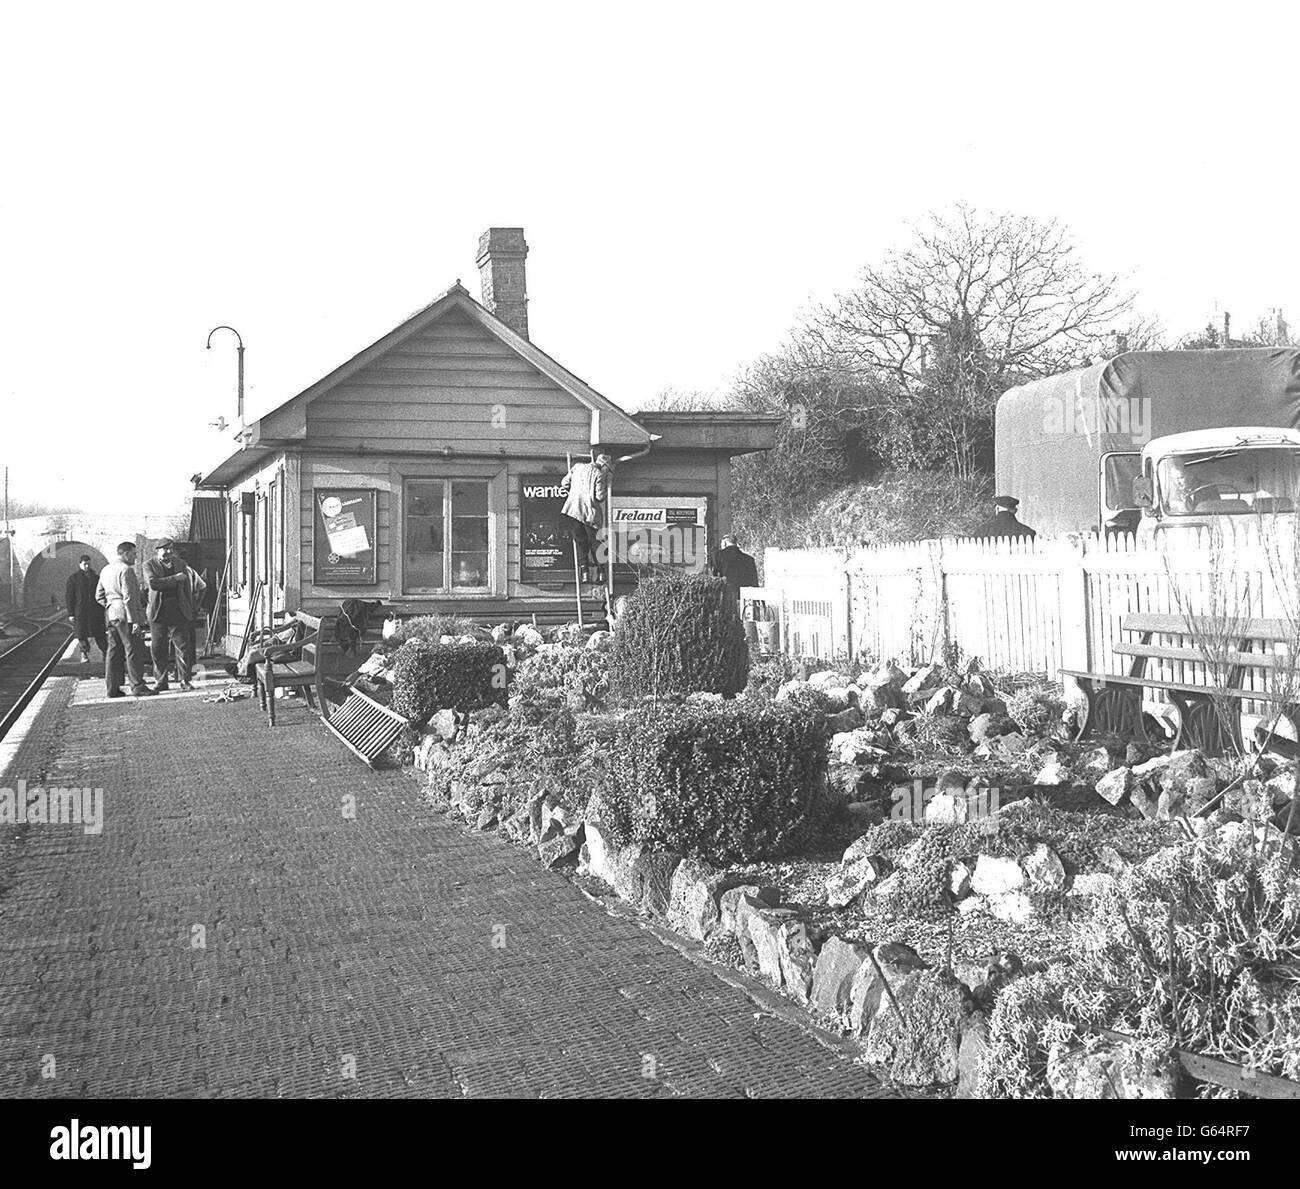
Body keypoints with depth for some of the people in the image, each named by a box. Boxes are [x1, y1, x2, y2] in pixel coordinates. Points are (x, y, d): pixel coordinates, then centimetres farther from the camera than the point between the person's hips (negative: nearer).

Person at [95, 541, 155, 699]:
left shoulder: (105, 570, 17)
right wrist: (134, 621, -19)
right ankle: (137, 686, -7)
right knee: (133, 651, -6)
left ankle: (113, 688, 12)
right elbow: (128, 598, -19)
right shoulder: (126, 570, -12)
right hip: (125, 616, -9)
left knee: (114, 651, 10)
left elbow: (99, 596, 21)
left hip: (111, 615, 9)